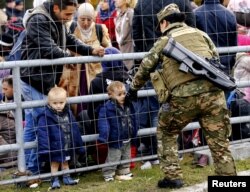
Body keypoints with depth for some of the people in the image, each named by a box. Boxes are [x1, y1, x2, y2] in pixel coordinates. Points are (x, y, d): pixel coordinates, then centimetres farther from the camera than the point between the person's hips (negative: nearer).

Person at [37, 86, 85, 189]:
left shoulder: (68, 114, 0)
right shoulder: (45, 117, -18)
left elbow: (75, 130, 7)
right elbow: (42, 133, -22)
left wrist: (79, 146, 10)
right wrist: (44, 148, -28)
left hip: (68, 147, 5)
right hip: (54, 148, -5)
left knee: (65, 163, 21)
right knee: (54, 164, 9)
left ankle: (66, 177, 34)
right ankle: (55, 180, 21)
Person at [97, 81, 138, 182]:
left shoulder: (128, 105, 3)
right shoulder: (107, 108, -20)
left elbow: (132, 119, 15)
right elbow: (103, 123, -22)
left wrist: (134, 133, 20)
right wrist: (103, 137, -28)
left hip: (127, 139, 7)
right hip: (115, 140, -7)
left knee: (126, 158, 19)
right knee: (113, 158, 1)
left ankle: (123, 173, 33)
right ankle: (108, 175, 13)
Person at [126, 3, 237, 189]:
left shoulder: (163, 41, 15)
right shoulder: (201, 34, 21)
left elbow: (145, 69, 22)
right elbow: (217, 60, 26)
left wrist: (133, 89, 38)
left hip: (184, 97, -2)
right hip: (213, 92, 2)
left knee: (166, 134, 21)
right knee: (219, 142, 8)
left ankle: (173, 177, 18)